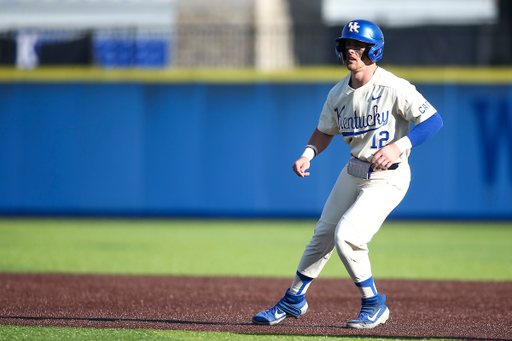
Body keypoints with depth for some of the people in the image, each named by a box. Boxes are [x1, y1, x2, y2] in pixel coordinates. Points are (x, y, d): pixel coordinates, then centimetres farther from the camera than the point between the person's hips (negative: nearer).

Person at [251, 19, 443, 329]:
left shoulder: (394, 88, -19)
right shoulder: (339, 93, 3)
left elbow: (434, 120, -22)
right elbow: (325, 131, 17)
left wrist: (398, 146, -33)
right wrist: (308, 153, -3)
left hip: (387, 178, -7)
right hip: (354, 172, 7)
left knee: (346, 235, -18)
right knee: (323, 234, 14)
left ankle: (374, 306, 0)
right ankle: (294, 301, 30)